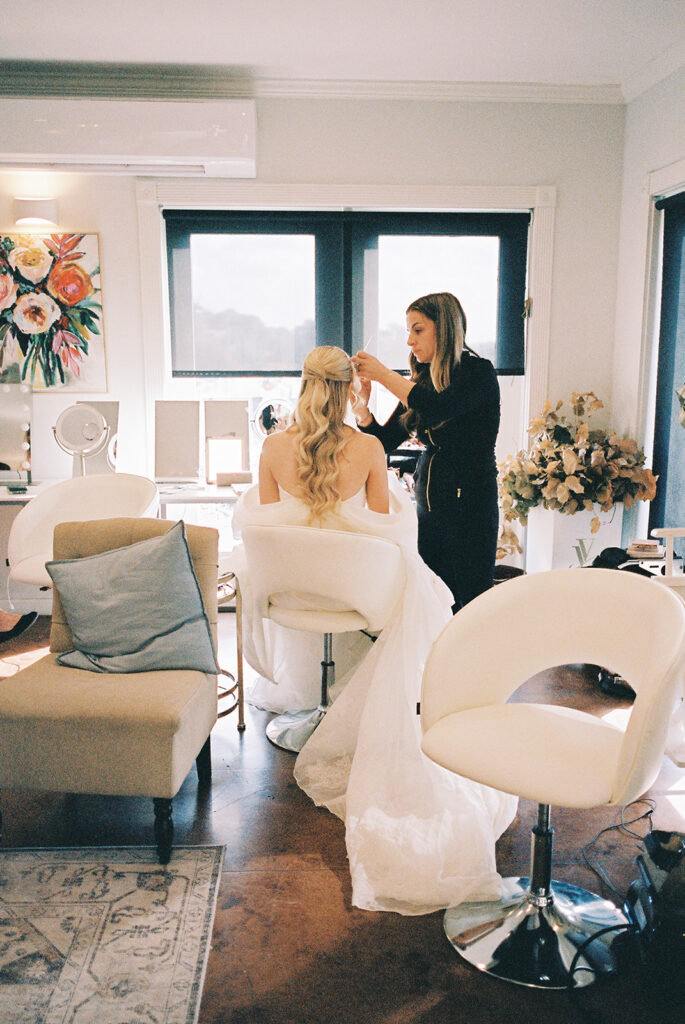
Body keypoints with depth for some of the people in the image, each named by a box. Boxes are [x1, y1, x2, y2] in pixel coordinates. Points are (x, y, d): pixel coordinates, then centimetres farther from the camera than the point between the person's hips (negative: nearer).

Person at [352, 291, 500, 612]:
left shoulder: (479, 372, -9)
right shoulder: (420, 380, 9)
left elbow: (440, 408, -28)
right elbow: (386, 441, 9)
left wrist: (383, 374, -21)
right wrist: (362, 407, -9)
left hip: (470, 504, -6)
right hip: (428, 504, 6)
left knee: (471, 604, 0)